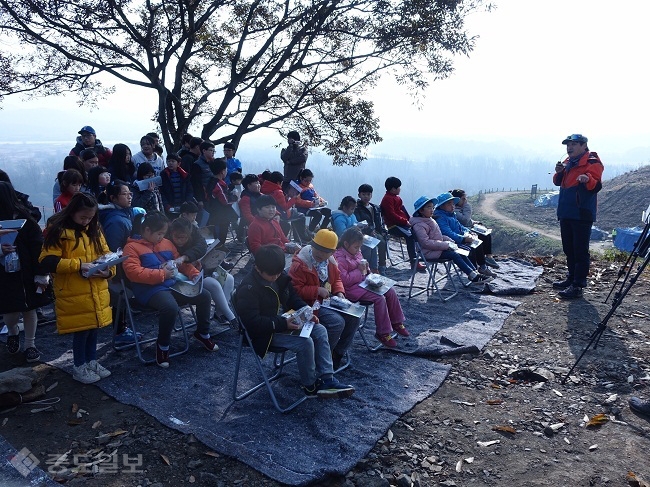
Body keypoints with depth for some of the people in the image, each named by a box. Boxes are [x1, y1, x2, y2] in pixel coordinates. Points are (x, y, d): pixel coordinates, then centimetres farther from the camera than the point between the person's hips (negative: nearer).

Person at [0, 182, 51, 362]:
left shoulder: (26, 220, -8)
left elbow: (38, 248, -8)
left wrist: (41, 274, -10)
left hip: (27, 275, -1)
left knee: (29, 309, 9)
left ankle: (30, 345, 26)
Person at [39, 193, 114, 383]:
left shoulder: (94, 229, 8)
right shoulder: (58, 230, -9)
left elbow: (106, 253, 12)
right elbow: (47, 261, -14)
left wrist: (108, 270, -8)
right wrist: (78, 265, -22)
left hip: (97, 291, 5)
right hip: (74, 293, -5)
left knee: (94, 327, 15)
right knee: (81, 329, 3)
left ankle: (92, 361, 32)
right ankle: (79, 368, 21)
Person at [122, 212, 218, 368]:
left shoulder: (166, 243, 18)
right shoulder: (132, 247, -2)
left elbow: (181, 262, 24)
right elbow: (133, 272, -16)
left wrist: (194, 274, 5)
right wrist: (161, 274, -19)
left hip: (174, 284, 7)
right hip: (151, 289, -7)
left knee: (204, 295, -5)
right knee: (171, 307, -36)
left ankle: (203, 333, 18)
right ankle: (162, 346, -8)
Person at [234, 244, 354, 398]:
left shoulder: (279, 277, 1)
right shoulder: (248, 289, -23)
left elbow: (293, 298, 12)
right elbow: (253, 322, -26)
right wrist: (283, 324, -29)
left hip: (283, 321, 9)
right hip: (265, 334, -8)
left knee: (320, 331, -5)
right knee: (305, 342, -24)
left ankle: (327, 380, -4)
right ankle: (310, 386, -2)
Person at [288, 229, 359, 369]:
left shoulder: (330, 260, 5)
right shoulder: (300, 264, -19)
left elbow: (336, 278, 19)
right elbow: (295, 289, -21)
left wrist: (339, 292, -2)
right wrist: (318, 290, -22)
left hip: (328, 301, 8)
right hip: (310, 304, -8)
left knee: (354, 317, -8)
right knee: (337, 322, -27)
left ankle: (338, 353, 7)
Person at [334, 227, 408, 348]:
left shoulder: (356, 252, 9)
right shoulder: (339, 258, -18)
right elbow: (344, 280, -24)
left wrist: (365, 268, 1)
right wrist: (360, 271, -18)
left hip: (363, 281, 9)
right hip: (351, 288, -9)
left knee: (390, 291, -1)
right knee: (379, 298, -24)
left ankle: (396, 322, 14)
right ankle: (382, 333, -11)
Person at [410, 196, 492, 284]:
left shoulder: (430, 220, 16)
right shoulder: (419, 225, -17)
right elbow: (426, 242, -25)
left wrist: (449, 240, 4)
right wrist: (446, 245, -23)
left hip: (438, 248, 10)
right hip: (429, 252, -10)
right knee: (455, 255, -20)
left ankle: (476, 273, -5)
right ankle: (473, 276, -19)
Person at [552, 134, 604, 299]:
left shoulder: (592, 163, -8)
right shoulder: (568, 162, 16)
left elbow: (596, 186, -17)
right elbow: (558, 182, 19)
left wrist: (588, 179, -38)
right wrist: (559, 172, -1)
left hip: (582, 214, -9)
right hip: (566, 213, 9)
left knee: (580, 250, -9)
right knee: (569, 248, 16)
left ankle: (578, 286, -9)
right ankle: (571, 278, 28)